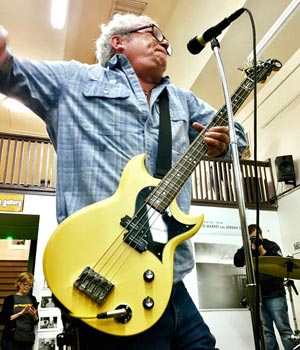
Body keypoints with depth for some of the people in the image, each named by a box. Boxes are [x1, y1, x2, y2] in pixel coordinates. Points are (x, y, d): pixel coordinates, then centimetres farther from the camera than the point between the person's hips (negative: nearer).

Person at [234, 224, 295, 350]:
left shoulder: (271, 245, 2)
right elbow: (237, 262, 0)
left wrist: (261, 249, -13)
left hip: (274, 294, -3)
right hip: (257, 296, 3)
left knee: (283, 328, -4)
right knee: (266, 331, 3)